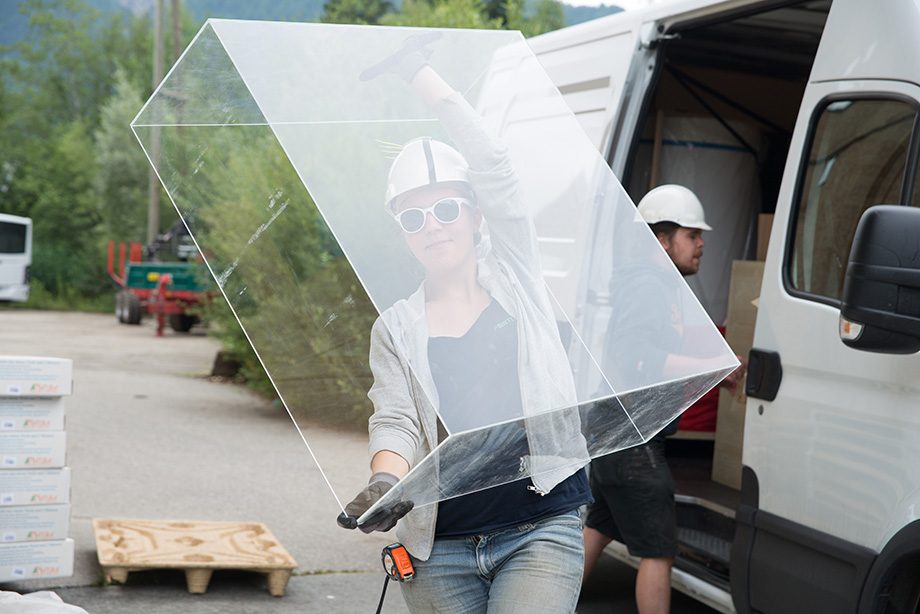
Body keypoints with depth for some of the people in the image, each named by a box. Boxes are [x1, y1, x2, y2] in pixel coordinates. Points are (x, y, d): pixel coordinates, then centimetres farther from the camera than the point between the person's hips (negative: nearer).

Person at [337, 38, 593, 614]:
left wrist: (416, 69, 4)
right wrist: (386, 481, -26)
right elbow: (395, 422, -3)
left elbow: (491, 162, 1)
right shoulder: (396, 329, 11)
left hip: (541, 532, -2)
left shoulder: (515, 275, 9)